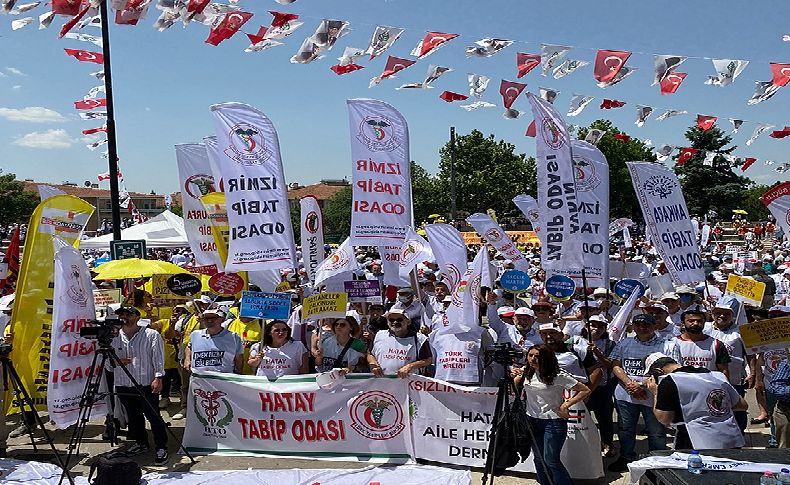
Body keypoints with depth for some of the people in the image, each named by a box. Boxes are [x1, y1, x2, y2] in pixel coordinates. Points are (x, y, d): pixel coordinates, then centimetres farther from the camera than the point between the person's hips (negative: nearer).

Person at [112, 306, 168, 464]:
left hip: (147, 384, -4)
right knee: (133, 417, 13)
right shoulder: (114, 337, 9)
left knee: (154, 416, -4)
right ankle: (141, 443, 30)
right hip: (123, 385, 5)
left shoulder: (151, 335, -1)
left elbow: (158, 358, -4)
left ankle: (161, 448, 6)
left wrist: (158, 377, -14)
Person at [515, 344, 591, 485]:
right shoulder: (526, 372, 2)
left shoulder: (558, 376, -15)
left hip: (553, 421, -6)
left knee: (551, 460, -6)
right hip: (532, 420, 6)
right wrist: (514, 376, -8)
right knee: (539, 459, 13)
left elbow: (585, 391, -13)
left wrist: (565, 406, -17)